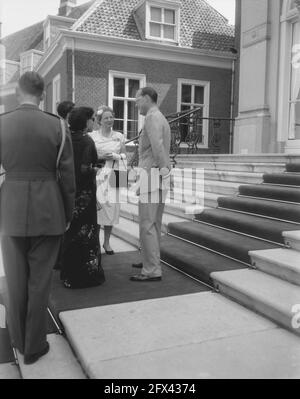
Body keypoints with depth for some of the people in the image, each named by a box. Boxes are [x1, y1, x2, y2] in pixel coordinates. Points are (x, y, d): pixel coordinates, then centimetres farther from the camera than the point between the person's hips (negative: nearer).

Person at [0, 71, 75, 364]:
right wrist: (67, 215, 7)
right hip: (48, 211, -1)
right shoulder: (57, 126, -5)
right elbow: (67, 176, -4)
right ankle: (34, 346, 22)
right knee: (40, 280, 10)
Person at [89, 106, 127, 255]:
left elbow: (125, 155, 14)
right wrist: (99, 157, -11)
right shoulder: (92, 136, 1)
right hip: (98, 175, -2)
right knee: (97, 206, -9)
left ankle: (107, 242, 17)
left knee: (112, 207, 3)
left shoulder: (119, 136, 10)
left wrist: (116, 156, -5)